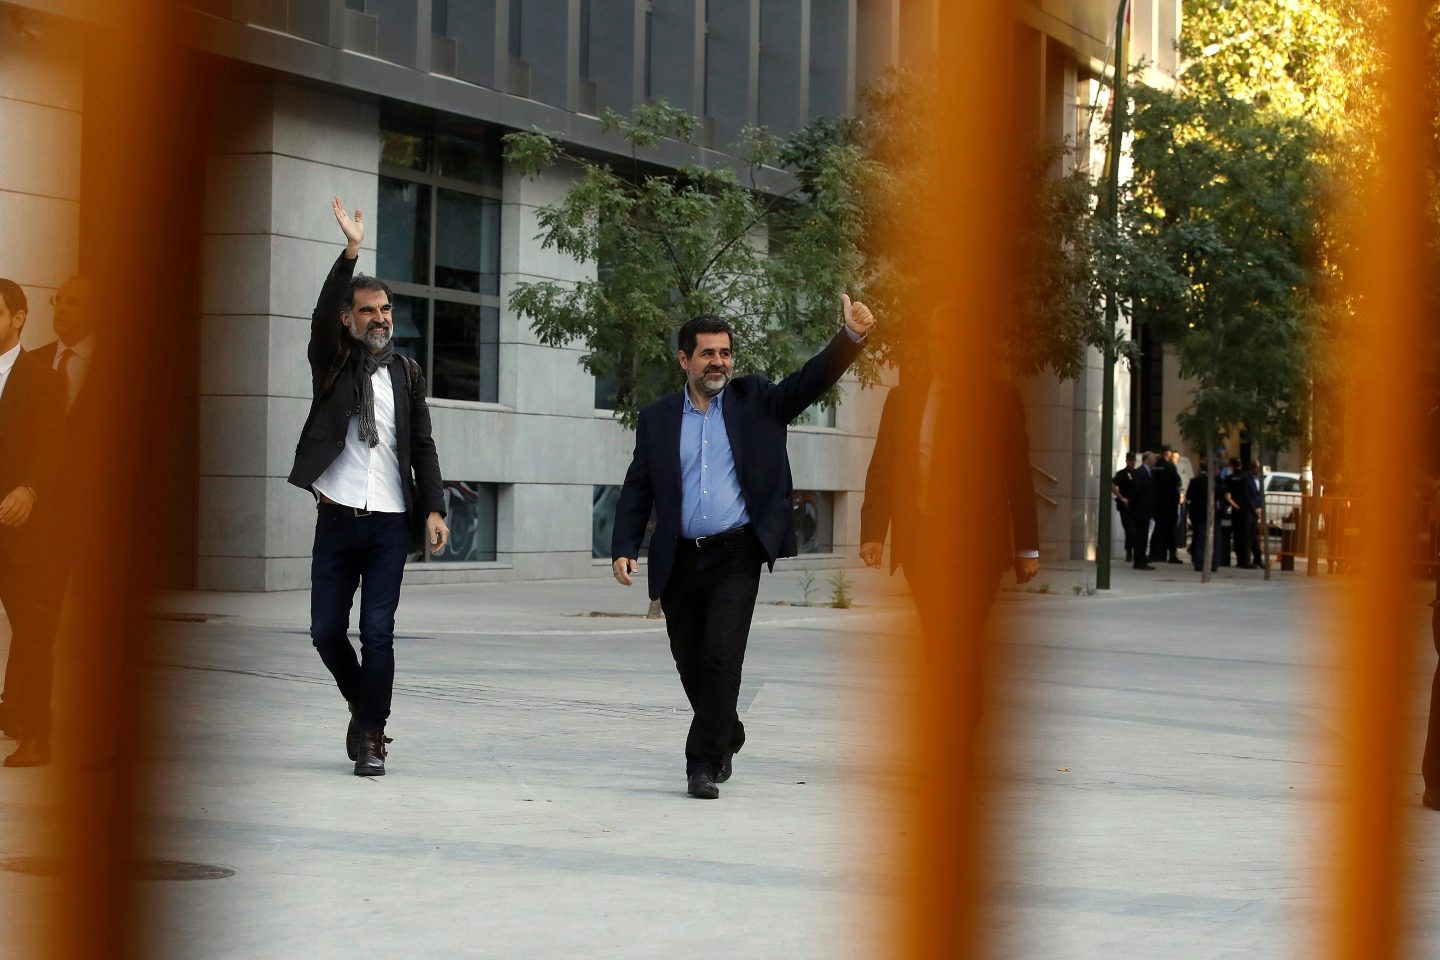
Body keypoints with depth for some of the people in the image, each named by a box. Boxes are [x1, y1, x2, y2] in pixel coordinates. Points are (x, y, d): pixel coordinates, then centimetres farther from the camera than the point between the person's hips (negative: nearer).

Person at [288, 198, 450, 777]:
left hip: (389, 523, 0)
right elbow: (323, 312, -15)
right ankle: (364, 705, 29)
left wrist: (433, 508, -3)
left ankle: (371, 737, 2)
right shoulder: (332, 362, 5)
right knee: (326, 630, 4)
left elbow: (423, 447, 9)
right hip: (337, 517, 0)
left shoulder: (406, 373, 10)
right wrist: (350, 252, -25)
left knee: (377, 632, -6)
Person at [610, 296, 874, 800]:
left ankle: (704, 763, -7)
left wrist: (851, 337, -23)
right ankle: (727, 738, 38)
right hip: (679, 562, 3)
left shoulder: (755, 400, 5)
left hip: (736, 556, -3)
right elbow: (637, 489, 7)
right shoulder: (657, 418, 7)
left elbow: (812, 380, -7)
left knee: (722, 657, -14)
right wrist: (624, 548, -5)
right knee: (691, 665, 13)